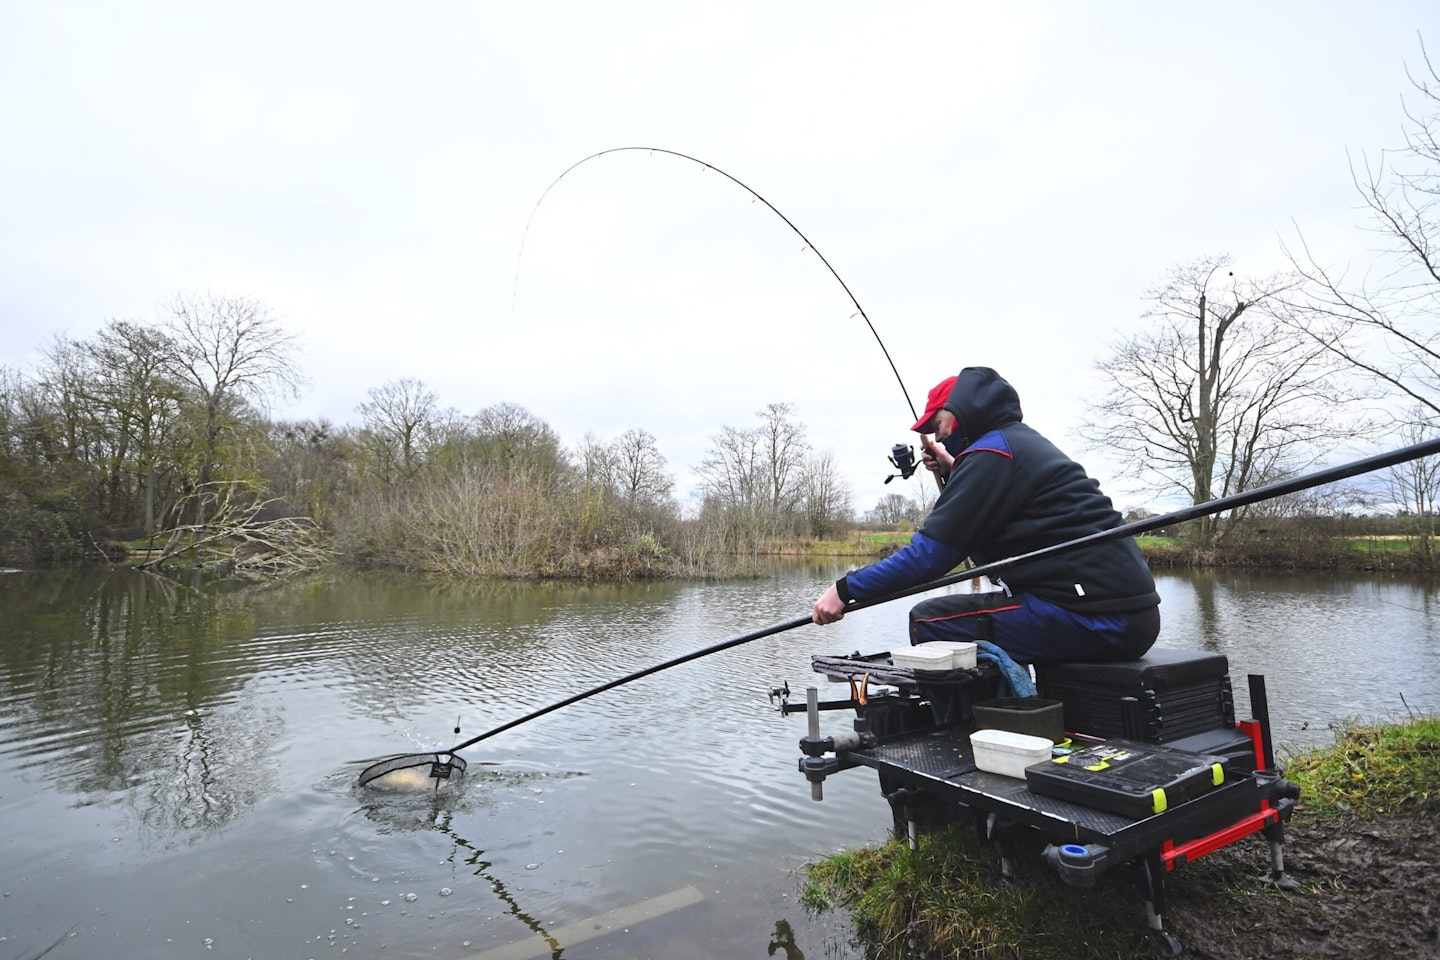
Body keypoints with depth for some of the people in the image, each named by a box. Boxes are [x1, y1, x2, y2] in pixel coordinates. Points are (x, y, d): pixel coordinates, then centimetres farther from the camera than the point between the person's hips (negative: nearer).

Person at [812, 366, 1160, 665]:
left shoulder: (991, 452, -10)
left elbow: (930, 553, -14)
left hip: (1092, 617, -10)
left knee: (928, 621, -7)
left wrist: (846, 589, -8)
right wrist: (951, 474, 21)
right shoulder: (1027, 443, 19)